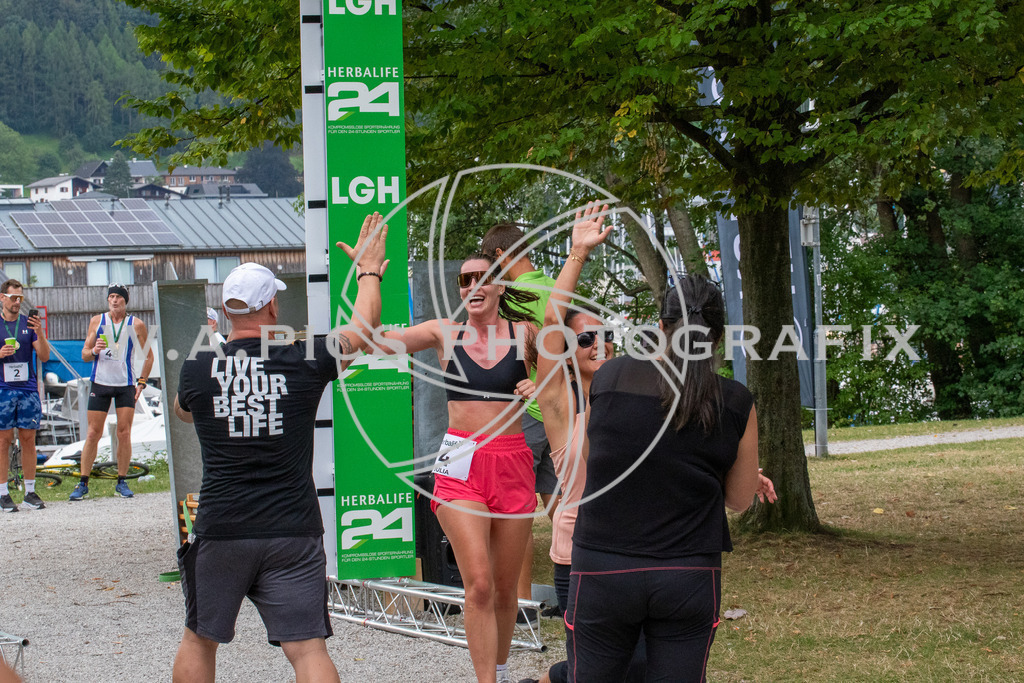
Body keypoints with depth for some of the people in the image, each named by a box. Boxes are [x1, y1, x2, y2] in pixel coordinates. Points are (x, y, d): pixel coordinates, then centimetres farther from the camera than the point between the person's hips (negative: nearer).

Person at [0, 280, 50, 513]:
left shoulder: (29, 324, 9)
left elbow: (44, 356, 5)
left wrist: (40, 334, -11)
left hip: (28, 389, 2)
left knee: (28, 439, 3)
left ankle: (30, 492, 8)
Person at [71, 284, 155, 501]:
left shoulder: (136, 325, 2)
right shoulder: (97, 321, 4)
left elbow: (149, 356, 11)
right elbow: (85, 354, 7)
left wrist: (142, 382, 2)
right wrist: (94, 351, -15)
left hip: (126, 385, 0)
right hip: (100, 384, 0)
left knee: (124, 434, -3)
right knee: (93, 434, -2)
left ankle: (122, 481, 6)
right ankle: (83, 483, 3)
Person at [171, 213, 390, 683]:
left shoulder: (196, 369, -2)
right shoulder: (305, 362, -5)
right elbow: (362, 328, 13)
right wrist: (369, 273, 30)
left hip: (220, 531, 1)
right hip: (292, 533, -1)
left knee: (199, 641, 18)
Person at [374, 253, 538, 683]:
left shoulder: (525, 334, 5)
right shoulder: (446, 334, 5)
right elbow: (378, 340, -2)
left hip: (512, 464, 1)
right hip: (460, 464, -1)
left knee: (505, 588, 11)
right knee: (478, 584, -14)